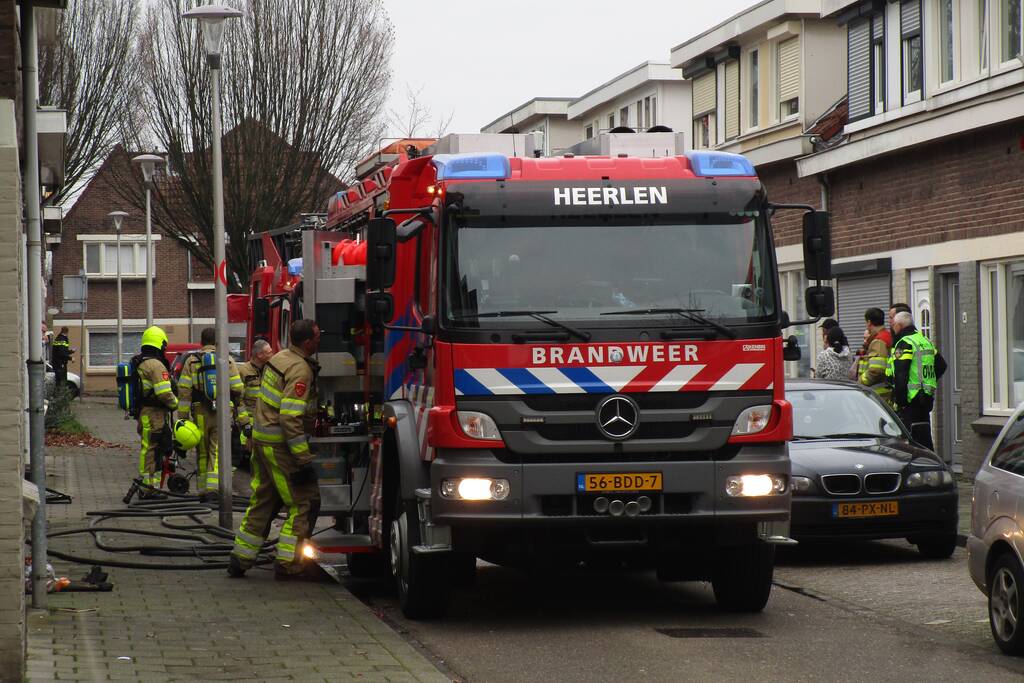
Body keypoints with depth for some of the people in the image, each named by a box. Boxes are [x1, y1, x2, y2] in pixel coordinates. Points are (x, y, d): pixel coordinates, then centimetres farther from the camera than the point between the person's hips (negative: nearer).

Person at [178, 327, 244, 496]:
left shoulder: (192, 361, 3)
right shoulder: (227, 360, 4)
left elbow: (184, 392, -2)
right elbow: (237, 390, 2)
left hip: (200, 413, 1)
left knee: (202, 452, 13)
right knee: (218, 451, -1)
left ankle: (203, 489, 18)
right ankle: (213, 485, -18)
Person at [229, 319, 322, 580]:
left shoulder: (280, 358, 11)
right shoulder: (300, 370, -19)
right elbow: (290, 417, -25)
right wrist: (303, 459, -24)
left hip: (262, 438, 10)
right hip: (281, 444, -10)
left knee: (263, 500, 16)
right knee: (304, 501, -2)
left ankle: (240, 559, 19)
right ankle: (287, 563, -2)